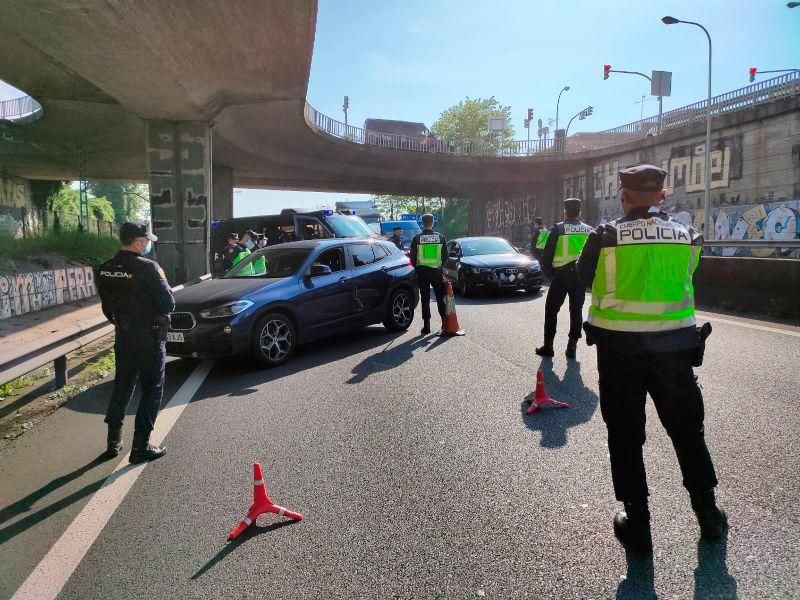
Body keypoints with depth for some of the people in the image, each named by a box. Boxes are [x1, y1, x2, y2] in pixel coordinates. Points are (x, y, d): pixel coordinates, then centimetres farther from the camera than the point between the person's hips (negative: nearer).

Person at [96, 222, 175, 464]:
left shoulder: (104, 270, 1)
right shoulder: (147, 268, -20)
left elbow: (107, 306, 8)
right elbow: (168, 303, -19)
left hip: (122, 337, 6)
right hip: (149, 338, -6)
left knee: (122, 386, 19)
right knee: (152, 390, 4)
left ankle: (114, 441, 26)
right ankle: (140, 447, 7)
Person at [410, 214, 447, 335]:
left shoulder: (417, 238, -5)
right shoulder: (440, 237, 0)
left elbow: (413, 257, -1)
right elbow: (445, 256, 5)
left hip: (422, 271, -1)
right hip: (437, 271, 1)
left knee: (425, 299, 3)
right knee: (440, 298, 13)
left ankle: (426, 327, 3)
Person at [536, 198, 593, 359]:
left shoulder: (559, 229, -5)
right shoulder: (589, 230, 7)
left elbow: (546, 255, -3)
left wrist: (549, 273, 8)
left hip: (561, 275, -3)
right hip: (581, 275, 4)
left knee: (551, 309, 6)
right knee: (576, 310, 10)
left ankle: (548, 346, 6)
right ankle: (572, 347, 10)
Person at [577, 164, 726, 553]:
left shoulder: (606, 236, -8)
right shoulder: (685, 235, 0)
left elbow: (585, 277, 4)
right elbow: (686, 276, 11)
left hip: (619, 348, -2)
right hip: (674, 345, 3)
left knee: (625, 435, 9)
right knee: (687, 430, 19)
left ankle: (637, 524, 16)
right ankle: (708, 513, 32)